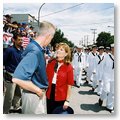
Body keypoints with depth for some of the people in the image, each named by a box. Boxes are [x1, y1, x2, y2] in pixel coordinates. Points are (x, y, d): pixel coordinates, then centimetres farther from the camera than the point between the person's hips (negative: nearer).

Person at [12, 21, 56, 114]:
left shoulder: (37, 49, 2)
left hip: (38, 94, 9)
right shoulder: (35, 51, -27)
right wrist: (39, 91, -24)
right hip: (34, 95, -9)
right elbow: (18, 79, -35)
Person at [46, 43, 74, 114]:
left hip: (61, 98, -3)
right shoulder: (51, 63, -1)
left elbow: (69, 85, -10)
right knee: (49, 113, 17)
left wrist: (67, 100, -9)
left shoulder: (68, 67, -11)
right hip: (49, 95, 3)